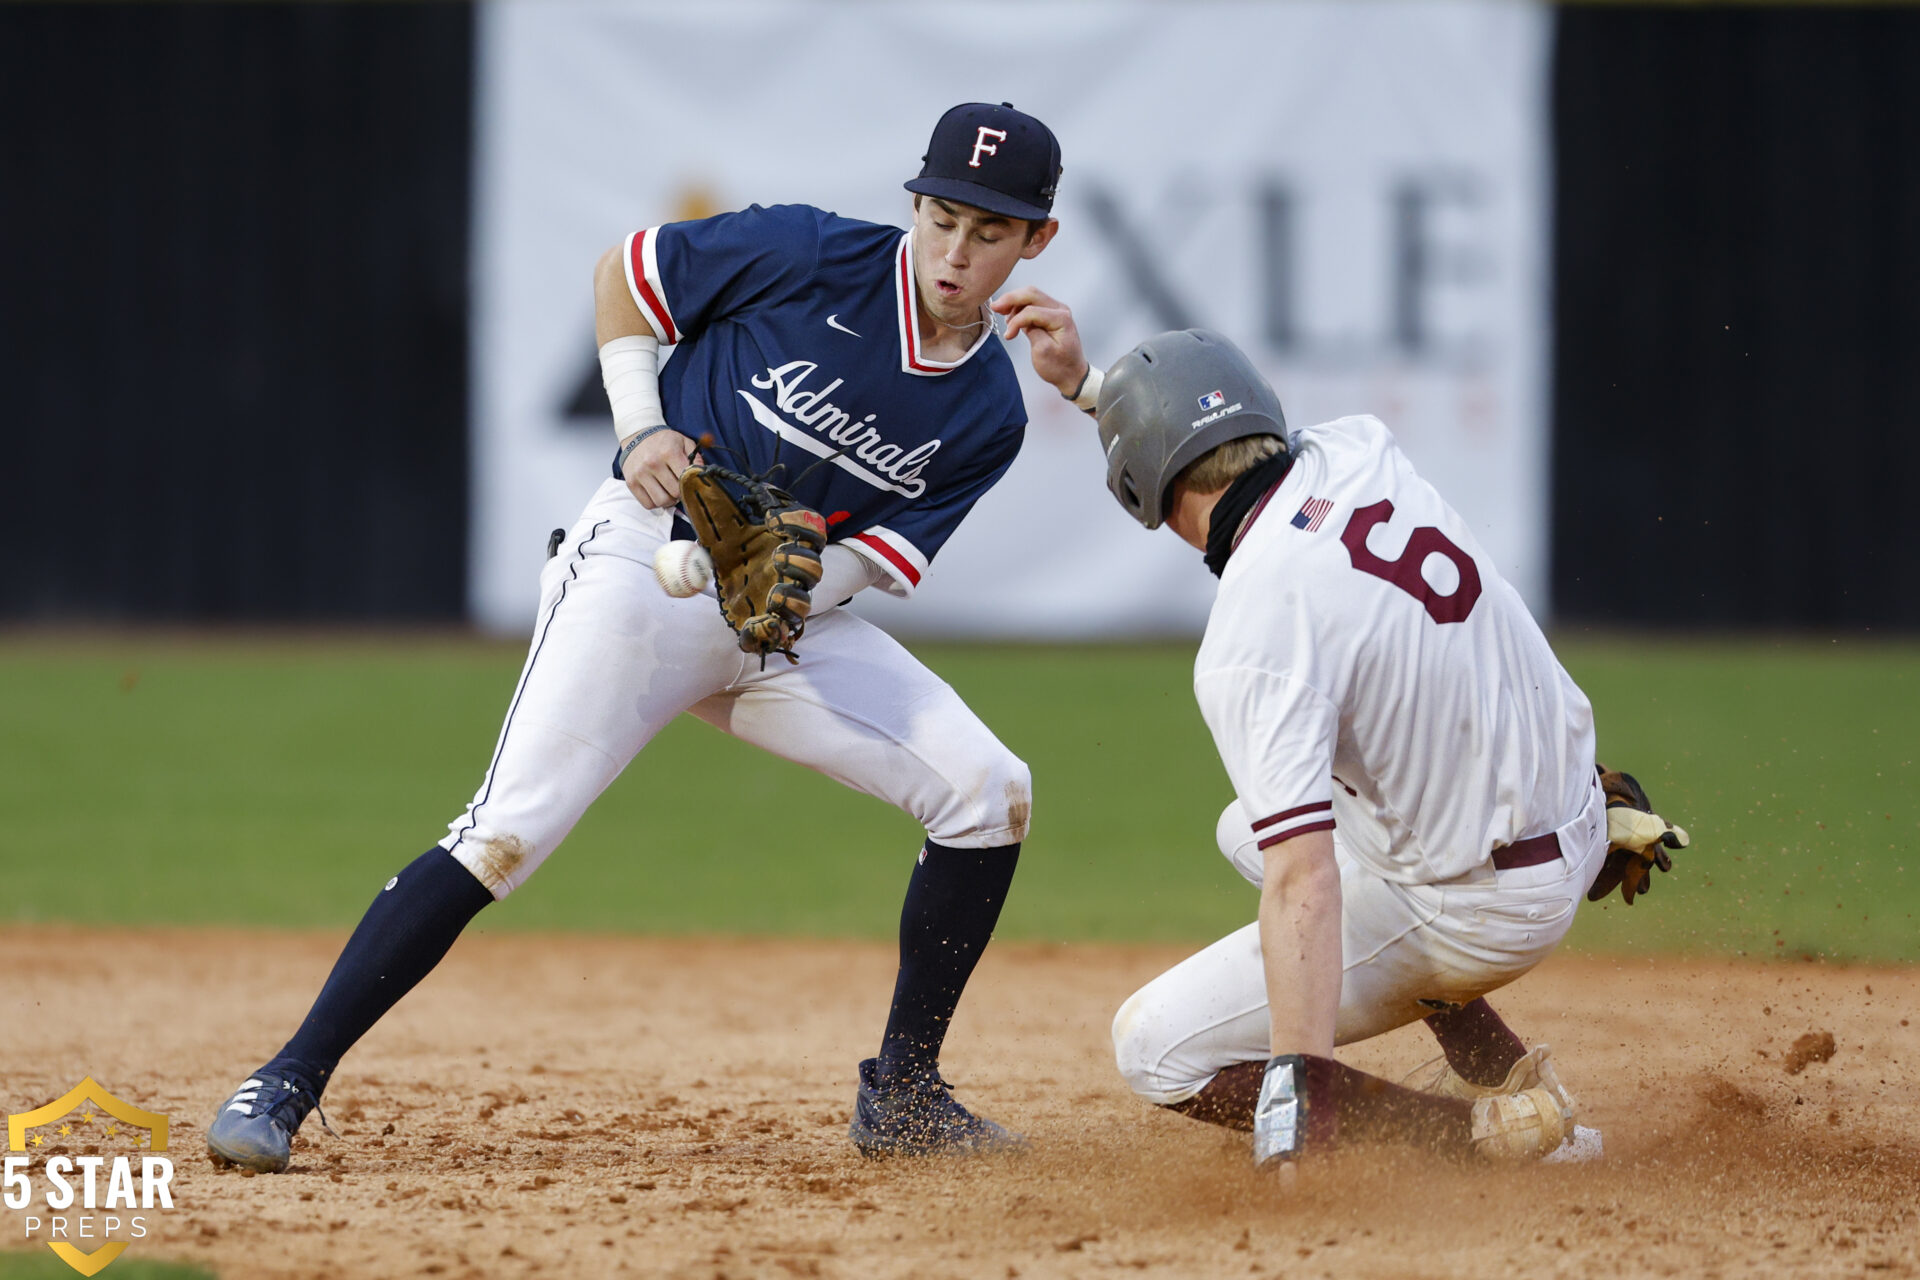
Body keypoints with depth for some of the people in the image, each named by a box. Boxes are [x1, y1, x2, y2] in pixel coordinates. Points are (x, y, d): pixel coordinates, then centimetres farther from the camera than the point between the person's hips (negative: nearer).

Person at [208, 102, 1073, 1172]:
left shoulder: (990, 414, -1)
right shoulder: (815, 256, -11)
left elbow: (876, 564, -3)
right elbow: (624, 272, 1)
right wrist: (642, 431, -11)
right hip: (645, 563, -5)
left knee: (990, 794, -7)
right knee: (506, 839, -19)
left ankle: (902, 1096, 6)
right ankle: (287, 1084, -15)